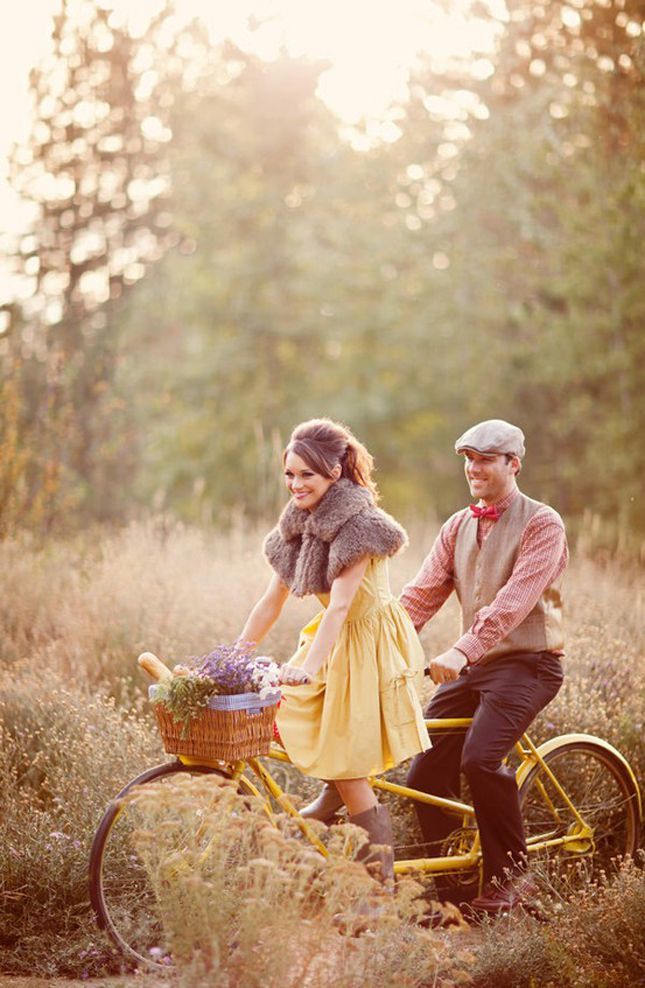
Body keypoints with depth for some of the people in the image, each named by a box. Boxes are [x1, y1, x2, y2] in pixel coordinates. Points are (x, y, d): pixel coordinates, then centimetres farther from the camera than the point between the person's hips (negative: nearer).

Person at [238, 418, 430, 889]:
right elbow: (272, 600, 4)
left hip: (368, 643, -8)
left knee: (346, 765, -6)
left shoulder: (358, 523, -20)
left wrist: (307, 670, -37)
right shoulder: (300, 524, 4)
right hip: (333, 641, 8)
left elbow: (339, 604, -29)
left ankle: (382, 875, 5)